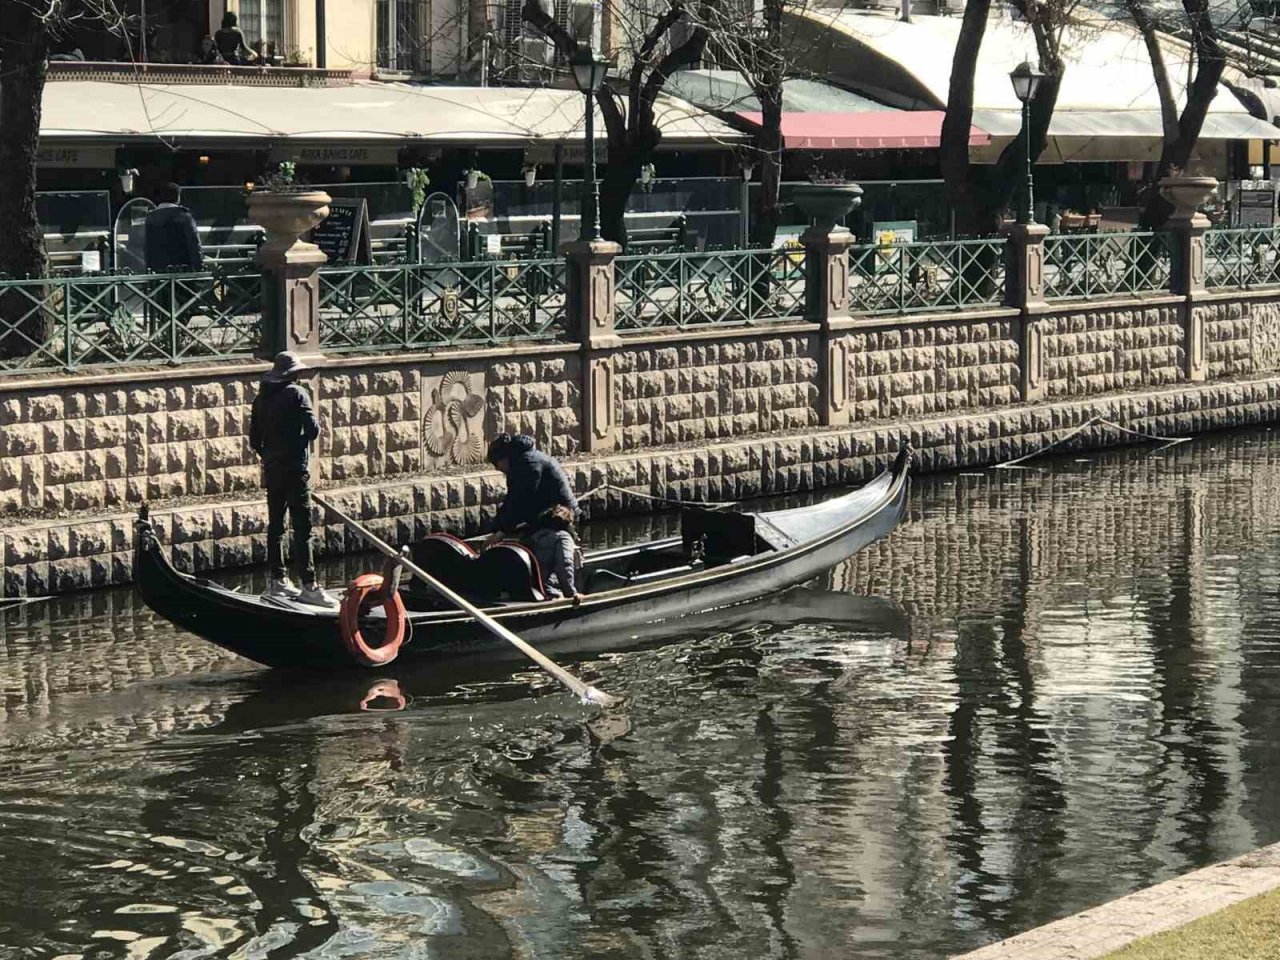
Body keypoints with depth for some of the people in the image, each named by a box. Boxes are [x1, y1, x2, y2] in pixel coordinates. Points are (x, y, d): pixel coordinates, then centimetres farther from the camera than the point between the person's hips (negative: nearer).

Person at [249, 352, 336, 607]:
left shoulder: (261, 399, 10)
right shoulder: (296, 394, -10)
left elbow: (254, 440, 13)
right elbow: (313, 430, -16)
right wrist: (310, 431, 6)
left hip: (272, 470, 7)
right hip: (294, 470, -7)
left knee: (275, 525, 14)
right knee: (302, 528, -9)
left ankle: (277, 581, 20)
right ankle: (308, 586, -13)